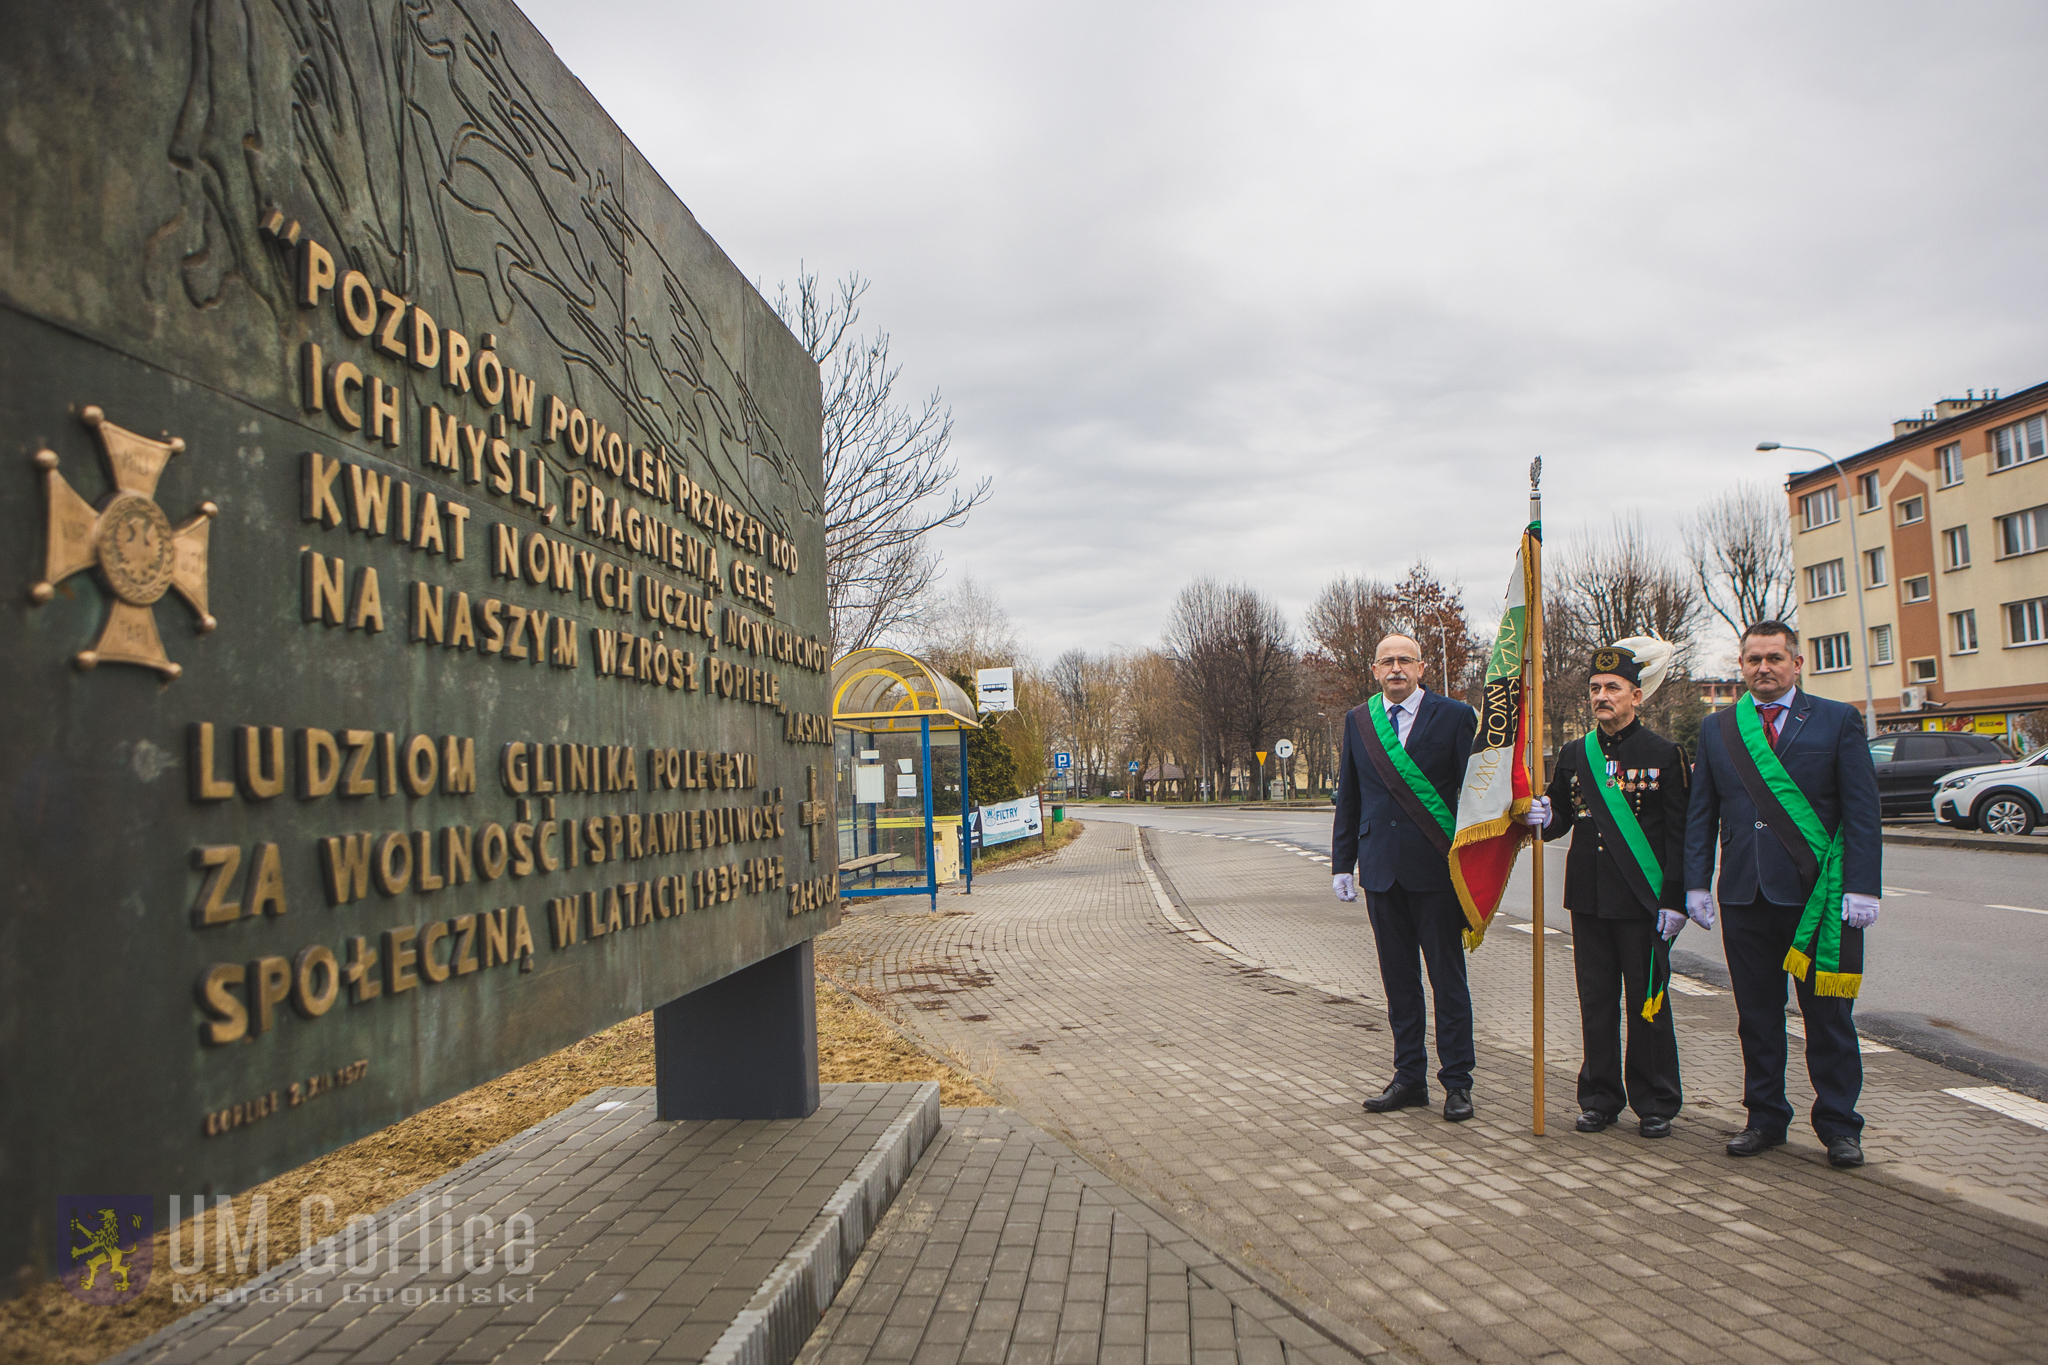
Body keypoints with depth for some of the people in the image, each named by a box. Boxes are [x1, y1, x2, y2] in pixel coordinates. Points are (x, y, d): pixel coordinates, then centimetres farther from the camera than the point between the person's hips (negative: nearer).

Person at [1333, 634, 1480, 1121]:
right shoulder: (1358, 721, 10)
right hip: (1381, 870, 3)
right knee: (1398, 979, 10)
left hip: (1436, 869, -3)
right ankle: (1409, 1077, 20)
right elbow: (1348, 798, 13)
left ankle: (1457, 1082, 13)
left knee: (1448, 979, 3)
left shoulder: (1454, 716, -1)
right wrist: (1342, 862, 9)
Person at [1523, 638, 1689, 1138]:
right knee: (1596, 1001, 9)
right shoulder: (1574, 755, 9)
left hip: (1642, 900, -4)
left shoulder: (1664, 754, -2)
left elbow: (1679, 834, -4)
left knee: (1647, 1002, 4)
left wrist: (1674, 900, -9)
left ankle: (1655, 1104, 17)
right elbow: (1560, 817, 16)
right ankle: (1600, 1097, 21)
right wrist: (1543, 818, -8)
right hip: (1588, 899, 4)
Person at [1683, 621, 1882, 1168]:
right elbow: (1700, 813, 10)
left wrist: (1861, 887, -9)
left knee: (1829, 1015, 5)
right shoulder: (1717, 729, 10)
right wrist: (1696, 883, 3)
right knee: (1757, 1015, 10)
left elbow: (1861, 811, -2)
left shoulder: (1838, 721, 3)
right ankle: (1766, 1118, 22)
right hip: (1745, 896, 3)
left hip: (1817, 892, -2)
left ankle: (1838, 1125, 18)